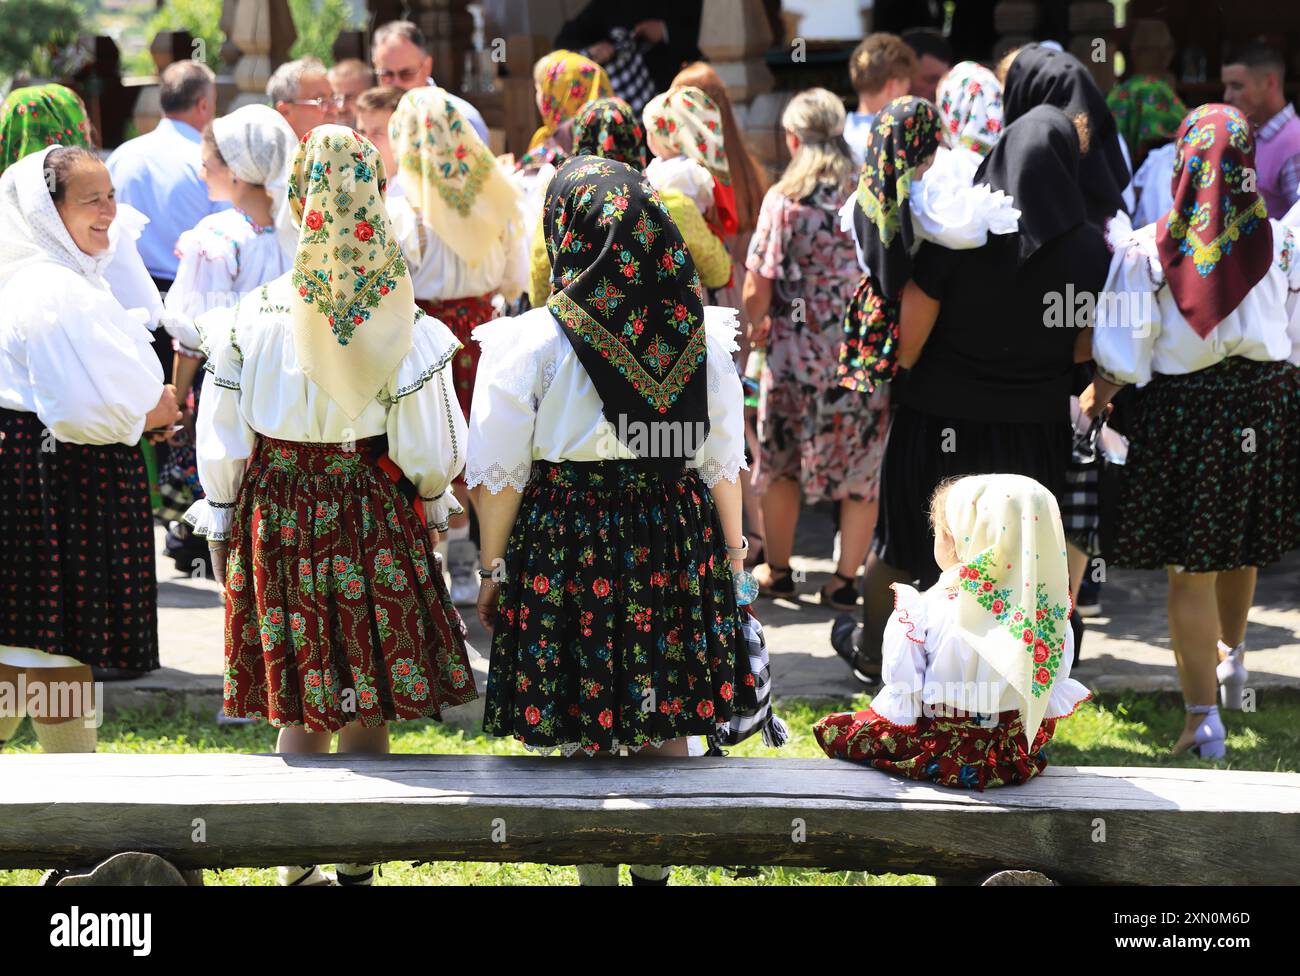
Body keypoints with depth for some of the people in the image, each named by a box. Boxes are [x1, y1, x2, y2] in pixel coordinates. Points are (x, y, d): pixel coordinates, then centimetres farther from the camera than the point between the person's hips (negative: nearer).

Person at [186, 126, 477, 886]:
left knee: (299, 708, 9)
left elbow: (224, 440, -1)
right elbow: (429, 449, -4)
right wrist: (436, 506, 15)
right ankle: (358, 864, 15)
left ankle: (299, 866, 15)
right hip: (372, 519, -1)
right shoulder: (401, 325, -11)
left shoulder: (254, 320, -9)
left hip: (278, 513, 1)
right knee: (368, 708, 9)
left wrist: (220, 525, 11)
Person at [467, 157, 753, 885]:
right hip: (674, 538, 3)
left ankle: (596, 872, 14)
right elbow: (725, 462, 5)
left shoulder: (534, 345, -11)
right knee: (666, 729, 14)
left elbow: (501, 473, -7)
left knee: (583, 733, 7)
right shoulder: (701, 336, -2)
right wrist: (733, 549, 17)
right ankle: (655, 868, 23)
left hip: (566, 546, -3)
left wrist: (493, 566, 4)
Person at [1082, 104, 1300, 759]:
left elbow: (1123, 358, -9)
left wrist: (1095, 398, 10)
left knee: (1189, 570, 5)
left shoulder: (1146, 251, -14)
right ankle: (1231, 653, 48)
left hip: (1181, 414, -3)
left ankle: (1203, 721, 7)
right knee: (1239, 548, 26)